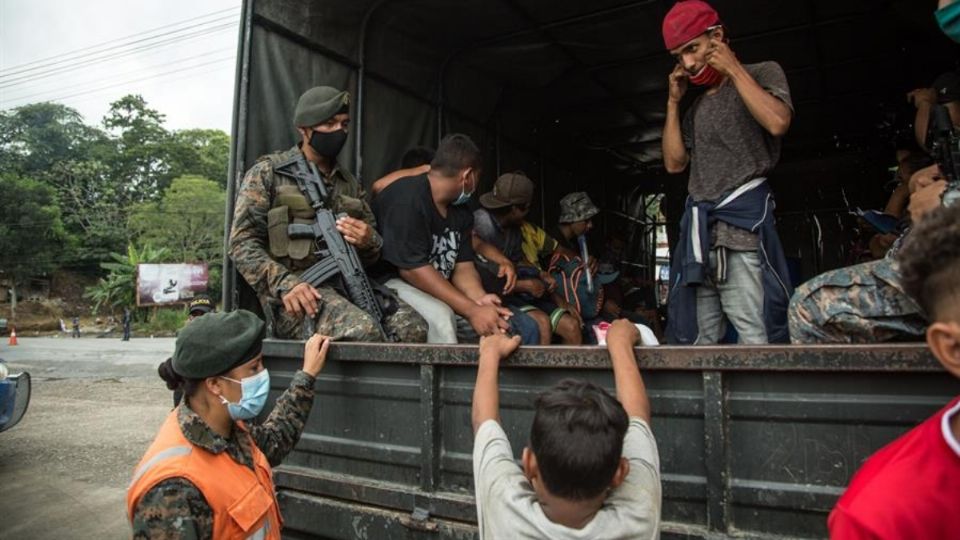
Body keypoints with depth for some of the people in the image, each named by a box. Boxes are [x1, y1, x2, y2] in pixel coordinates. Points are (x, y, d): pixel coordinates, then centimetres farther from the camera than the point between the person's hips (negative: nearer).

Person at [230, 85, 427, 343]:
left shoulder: (350, 183, 21)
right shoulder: (267, 173, 7)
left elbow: (373, 253, 23)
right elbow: (243, 243, -2)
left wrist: (368, 242, -4)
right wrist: (285, 284, -19)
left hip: (348, 284, 5)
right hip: (290, 293, -5)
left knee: (412, 327, -23)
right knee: (362, 330, -33)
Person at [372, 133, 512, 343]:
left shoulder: (461, 212, 7)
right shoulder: (406, 200, -21)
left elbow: (463, 267, 2)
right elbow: (412, 268, -26)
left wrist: (480, 299, -21)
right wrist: (471, 310, -28)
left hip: (436, 290, 8)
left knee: (500, 321, -3)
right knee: (440, 317, -34)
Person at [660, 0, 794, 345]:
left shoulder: (762, 73, 9)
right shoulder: (698, 106, 25)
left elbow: (777, 123, -12)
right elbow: (674, 164, 16)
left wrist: (734, 69, -3)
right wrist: (673, 103, 15)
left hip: (743, 218, -6)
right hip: (698, 227, 6)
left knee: (756, 338, -13)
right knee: (695, 340, 3)